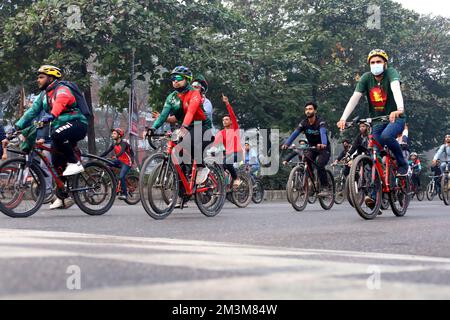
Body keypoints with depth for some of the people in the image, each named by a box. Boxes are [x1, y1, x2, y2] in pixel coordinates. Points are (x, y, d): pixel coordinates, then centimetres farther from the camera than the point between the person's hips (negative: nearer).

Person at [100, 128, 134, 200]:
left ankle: (124, 194, -12)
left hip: (127, 162, -7)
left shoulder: (124, 143, -18)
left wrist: (116, 157, -51)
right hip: (120, 161, 7)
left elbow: (121, 152, -35)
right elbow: (107, 151, -2)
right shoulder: (114, 144, 3)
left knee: (121, 177, -23)